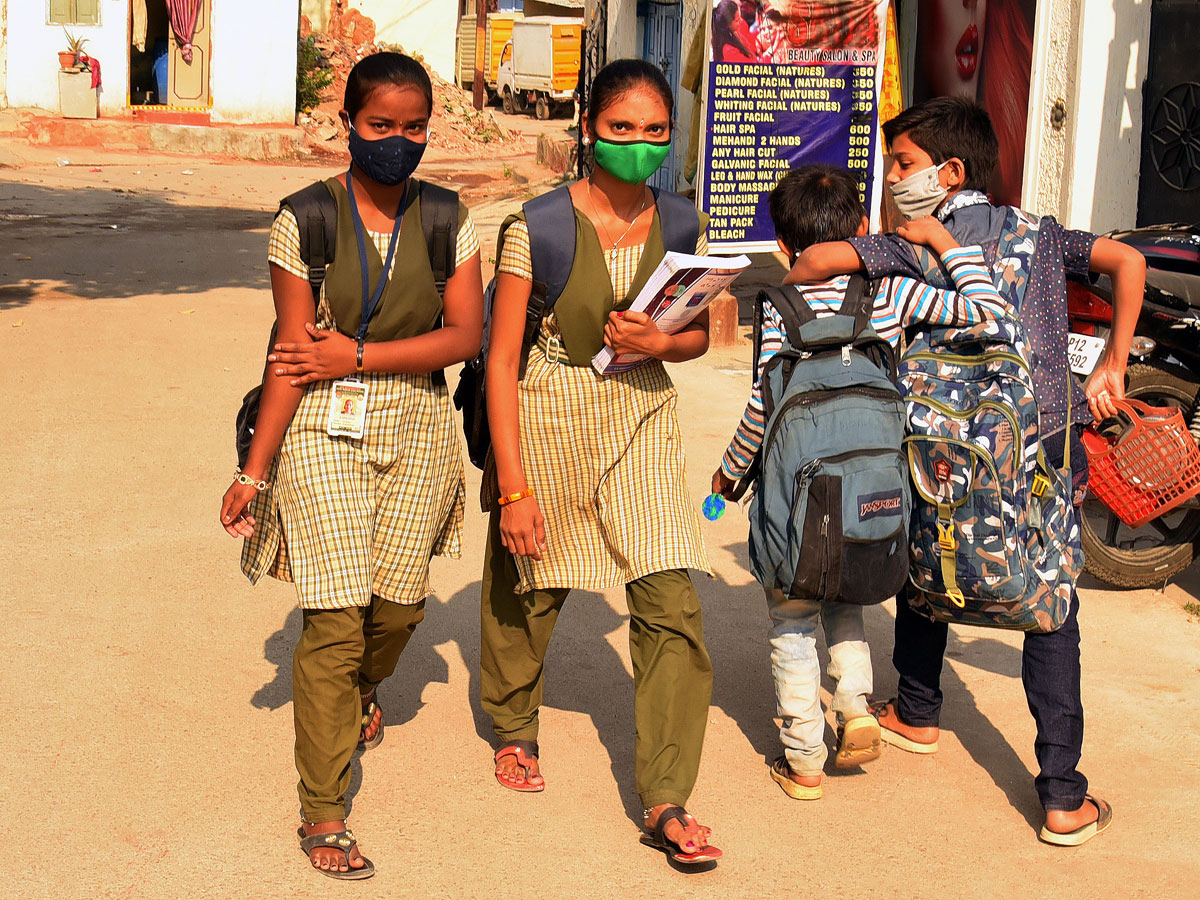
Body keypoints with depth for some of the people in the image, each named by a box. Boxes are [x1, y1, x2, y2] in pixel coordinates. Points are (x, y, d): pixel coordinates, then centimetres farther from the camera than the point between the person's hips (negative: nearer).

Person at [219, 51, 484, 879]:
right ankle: (323, 816, 2)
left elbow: (465, 335, -5)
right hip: (324, 434, -3)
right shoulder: (306, 219, -4)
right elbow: (293, 355, -5)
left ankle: (362, 688, 47)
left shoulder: (448, 220, 3)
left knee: (400, 604, 8)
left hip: (417, 429, 3)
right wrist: (256, 471, -8)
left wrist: (357, 356, -13)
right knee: (336, 616, -7)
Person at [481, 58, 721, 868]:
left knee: (672, 608, -7)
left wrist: (657, 342, -13)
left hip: (641, 419, 2)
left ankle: (665, 802, 4)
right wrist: (513, 486, -14)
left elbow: (698, 335, 12)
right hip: (545, 419, -2)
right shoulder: (539, 225, -14)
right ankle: (514, 729, 46)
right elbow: (502, 359, -11)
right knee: (529, 592, 15)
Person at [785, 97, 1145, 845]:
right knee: (1050, 609, 6)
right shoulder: (1040, 233, 11)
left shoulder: (922, 247, -1)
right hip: (1053, 442, 3)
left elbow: (824, 259, -15)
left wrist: (783, 283, 6)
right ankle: (1064, 797, 0)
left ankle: (917, 712, 42)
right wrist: (1112, 367, 3)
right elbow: (1128, 261, -1)